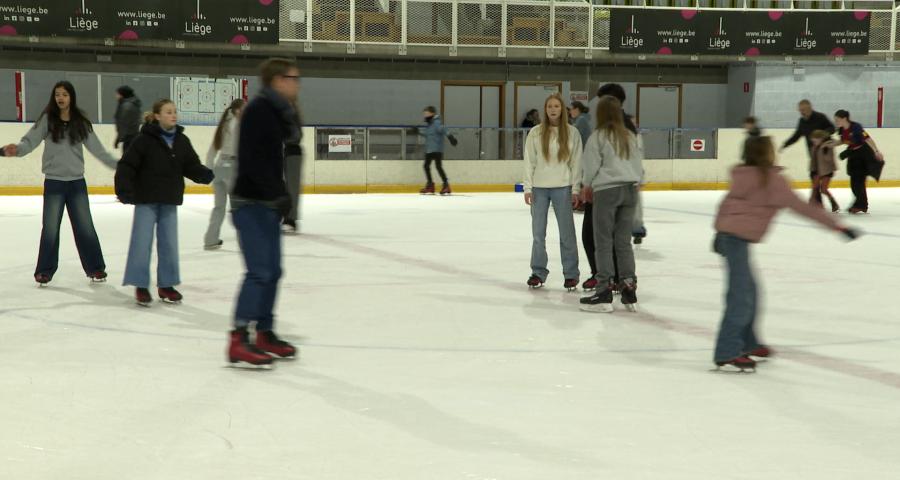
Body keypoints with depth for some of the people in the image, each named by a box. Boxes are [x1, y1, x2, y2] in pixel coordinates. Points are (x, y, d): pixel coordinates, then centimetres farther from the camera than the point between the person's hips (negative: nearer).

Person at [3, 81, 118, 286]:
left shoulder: (80, 122, 2)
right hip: (53, 183, -1)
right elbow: (31, 140, -12)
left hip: (77, 182, 1)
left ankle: (95, 268, 19)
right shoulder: (47, 119, -3)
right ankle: (45, 270, 14)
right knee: (50, 229, 2)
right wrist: (17, 149, -33)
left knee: (85, 227, 7)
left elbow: (96, 148, 3)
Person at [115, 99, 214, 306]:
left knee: (169, 244, 10)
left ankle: (166, 285, 22)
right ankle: (141, 286, 10)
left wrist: (206, 175, -16)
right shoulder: (145, 140, -12)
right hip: (146, 200, -5)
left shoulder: (182, 141, 4)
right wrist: (124, 190, -22)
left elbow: (192, 166, 4)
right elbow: (126, 166, -13)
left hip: (170, 202, 5)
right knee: (142, 243, 0)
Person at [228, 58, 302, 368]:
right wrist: (276, 193, -26)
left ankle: (265, 333, 22)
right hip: (250, 203, -10)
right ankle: (238, 341, -9)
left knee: (273, 270, 13)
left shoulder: (275, 110, 15)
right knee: (259, 271, -12)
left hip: (267, 202, 10)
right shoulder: (258, 109, -15)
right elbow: (253, 159, -23)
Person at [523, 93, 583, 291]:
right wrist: (528, 188, -1)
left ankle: (571, 274, 9)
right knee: (538, 232, 6)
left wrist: (575, 189, -2)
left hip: (562, 188, -1)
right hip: (539, 188, 1)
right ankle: (538, 272, 17)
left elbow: (576, 162, 2)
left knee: (567, 232, 0)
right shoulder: (535, 133, 2)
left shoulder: (572, 132, 0)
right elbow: (529, 161, 4)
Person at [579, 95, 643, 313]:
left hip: (606, 190, -5)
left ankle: (604, 292, -1)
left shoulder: (598, 137, -7)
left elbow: (591, 166, -5)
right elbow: (639, 166, 9)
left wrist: (588, 186, 13)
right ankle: (629, 289, 8)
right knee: (624, 241, 10)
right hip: (630, 189, 5)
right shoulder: (633, 137, 9)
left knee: (604, 242, 0)